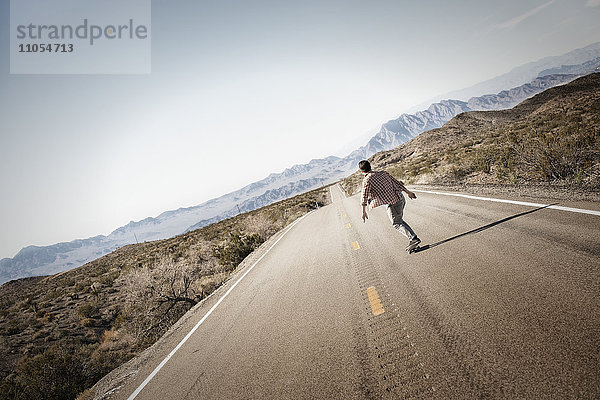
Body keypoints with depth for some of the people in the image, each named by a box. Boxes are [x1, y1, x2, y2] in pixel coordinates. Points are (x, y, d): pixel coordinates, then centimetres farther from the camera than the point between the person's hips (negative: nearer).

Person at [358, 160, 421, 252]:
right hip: (400, 198, 7)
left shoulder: (367, 179, -8)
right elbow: (395, 181, 16)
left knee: (397, 224, 9)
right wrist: (408, 192, 24)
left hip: (392, 203, -7)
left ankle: (413, 238, -1)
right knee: (399, 219, 24)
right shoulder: (382, 173, 11)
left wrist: (364, 212, -10)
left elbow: (364, 196, -14)